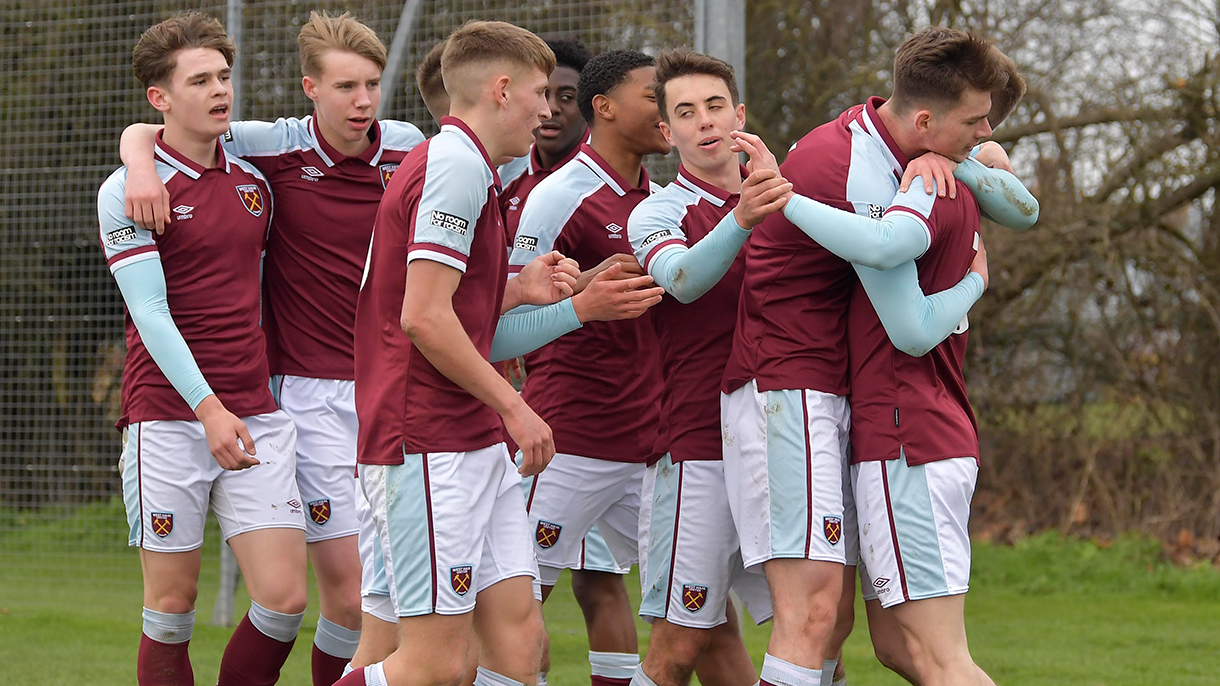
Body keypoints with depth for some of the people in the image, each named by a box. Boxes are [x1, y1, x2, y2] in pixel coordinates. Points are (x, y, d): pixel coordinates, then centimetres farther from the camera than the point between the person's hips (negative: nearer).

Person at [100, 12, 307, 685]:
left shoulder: (253, 182, 12)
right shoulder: (128, 190, -5)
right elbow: (151, 313, -12)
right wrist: (209, 409, -20)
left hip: (256, 417, 4)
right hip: (166, 420, -4)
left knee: (284, 598, -5)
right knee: (173, 604, 2)